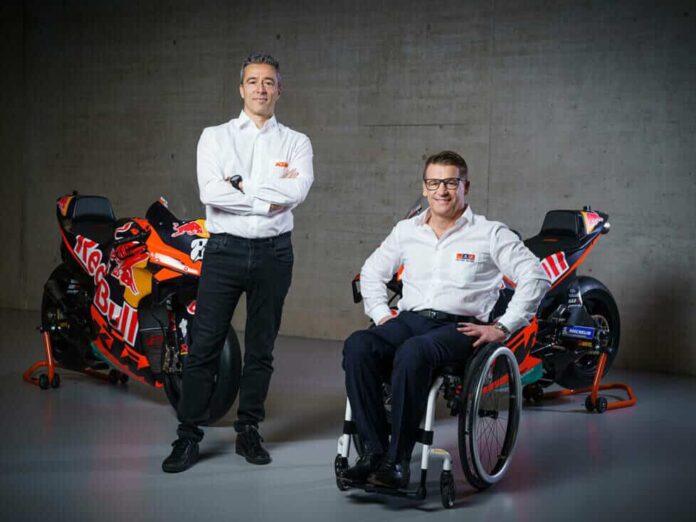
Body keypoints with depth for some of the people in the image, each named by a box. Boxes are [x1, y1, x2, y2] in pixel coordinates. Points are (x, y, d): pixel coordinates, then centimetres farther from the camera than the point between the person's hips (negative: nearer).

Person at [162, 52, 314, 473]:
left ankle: (249, 431, 20)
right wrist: (268, 199, -11)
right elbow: (211, 193, -11)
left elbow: (296, 192, -12)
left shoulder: (296, 142, 7)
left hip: (273, 252, 1)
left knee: (261, 348, 9)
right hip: (224, 249, -1)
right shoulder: (215, 137, 5)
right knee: (205, 347, -3)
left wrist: (241, 185, -12)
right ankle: (189, 437, 3)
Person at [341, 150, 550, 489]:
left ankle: (397, 460, -32)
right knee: (357, 346, -28)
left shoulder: (490, 234, 4)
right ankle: (374, 450, -26)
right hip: (408, 319, 4)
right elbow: (372, 271, 29)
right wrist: (380, 313, 13)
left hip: (459, 326, -4)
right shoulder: (407, 231, 17)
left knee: (412, 352, -38)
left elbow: (535, 277, -1)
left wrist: (502, 327, -7)